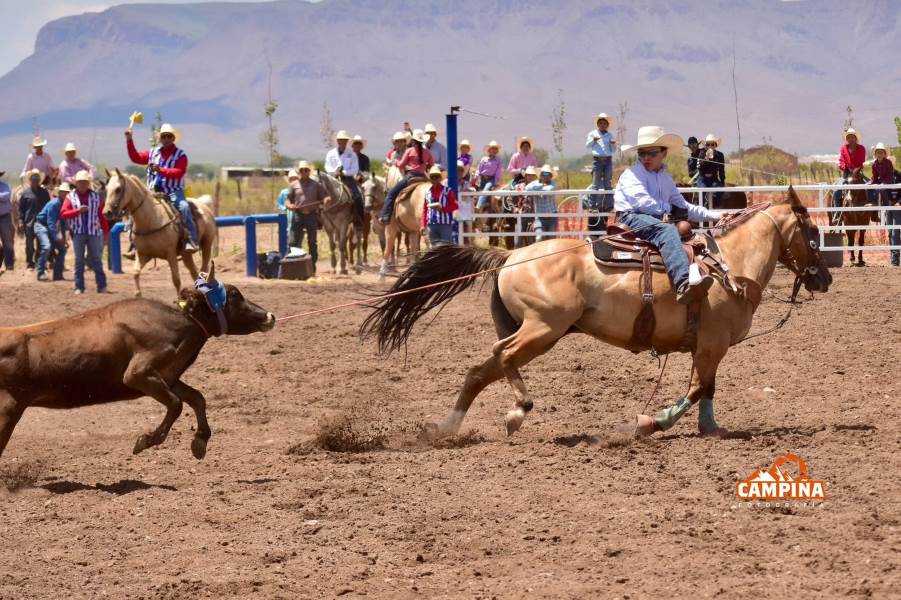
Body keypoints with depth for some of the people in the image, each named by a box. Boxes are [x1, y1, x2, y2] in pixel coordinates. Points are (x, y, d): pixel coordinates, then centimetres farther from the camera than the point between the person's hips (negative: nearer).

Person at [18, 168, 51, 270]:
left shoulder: (44, 192, 7)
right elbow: (21, 208, 1)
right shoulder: (25, 192, 1)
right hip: (29, 223, -1)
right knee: (29, 244, 3)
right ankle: (30, 264, 12)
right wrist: (21, 221, -7)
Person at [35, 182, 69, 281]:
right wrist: (57, 237, -31)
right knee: (46, 246, -28)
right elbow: (50, 222, -26)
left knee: (62, 248, 5)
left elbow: (62, 222, 10)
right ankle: (41, 273, -25)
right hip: (41, 225, -9)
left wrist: (63, 237, 7)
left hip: (50, 228, 9)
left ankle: (57, 274, 10)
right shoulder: (54, 204, -23)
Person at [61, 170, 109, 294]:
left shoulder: (96, 197, 5)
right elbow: (63, 213, -8)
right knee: (79, 260, 4)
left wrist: (106, 232, 3)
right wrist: (78, 211, -21)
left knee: (96, 260, 2)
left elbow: (102, 216, 7)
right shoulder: (71, 197, 2)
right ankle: (79, 287, 8)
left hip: (94, 232, 0)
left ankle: (102, 286, 4)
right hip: (78, 233, 0)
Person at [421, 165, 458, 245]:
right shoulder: (428, 192, 10)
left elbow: (455, 206, -5)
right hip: (432, 224, 4)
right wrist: (423, 225, 6)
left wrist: (442, 208, -17)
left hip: (445, 224, -4)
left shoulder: (447, 191, -3)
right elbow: (425, 209, 12)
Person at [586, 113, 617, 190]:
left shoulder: (610, 135, 13)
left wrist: (613, 144, -7)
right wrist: (593, 140, -7)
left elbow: (613, 150, 14)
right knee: (595, 181, -6)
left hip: (608, 160, 2)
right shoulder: (593, 133, 10)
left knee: (608, 181, 3)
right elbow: (587, 146, 10)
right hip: (597, 160, -2)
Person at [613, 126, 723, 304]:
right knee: (667, 231, -35)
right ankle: (683, 284, -56)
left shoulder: (666, 179, 21)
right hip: (631, 218, -9)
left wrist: (714, 215, 20)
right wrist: (669, 209, -11)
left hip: (656, 222, 9)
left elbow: (683, 207, 26)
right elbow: (641, 201, -16)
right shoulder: (632, 174, -2)